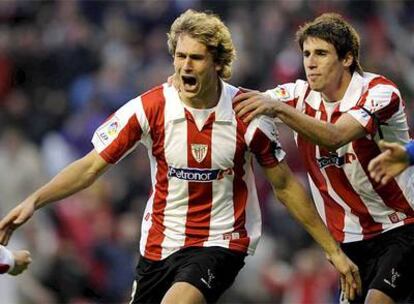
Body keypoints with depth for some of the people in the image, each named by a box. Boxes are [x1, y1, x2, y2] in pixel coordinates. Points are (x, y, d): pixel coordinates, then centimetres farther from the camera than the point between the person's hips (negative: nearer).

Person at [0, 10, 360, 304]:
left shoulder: (247, 115, -11)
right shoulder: (148, 108, -10)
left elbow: (285, 185, 1)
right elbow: (91, 166, -6)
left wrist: (333, 250, 3)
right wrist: (34, 201, -20)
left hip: (222, 243, -3)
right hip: (159, 245, 3)